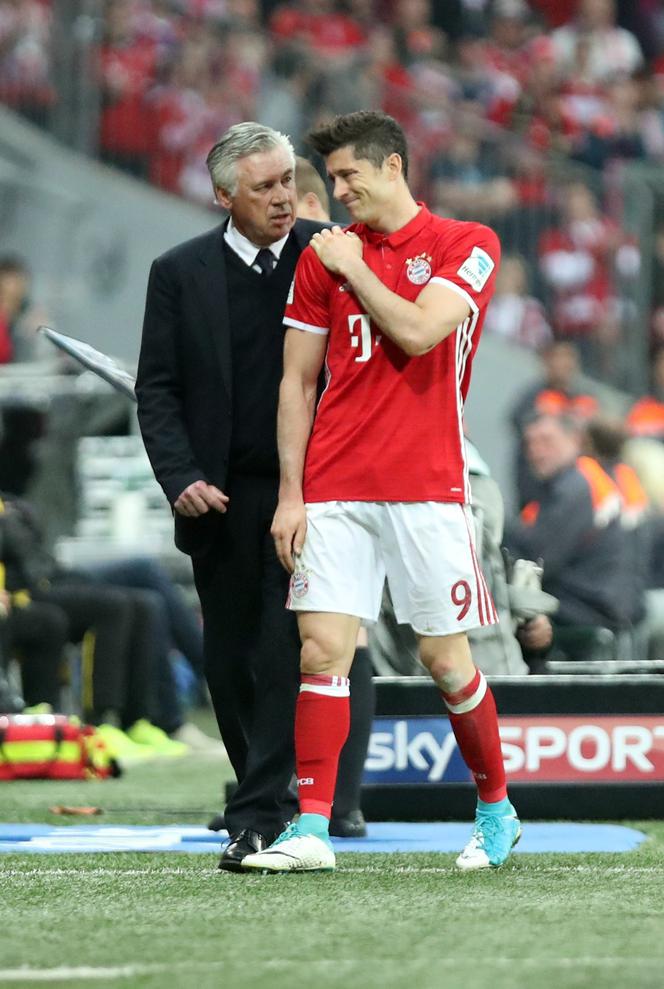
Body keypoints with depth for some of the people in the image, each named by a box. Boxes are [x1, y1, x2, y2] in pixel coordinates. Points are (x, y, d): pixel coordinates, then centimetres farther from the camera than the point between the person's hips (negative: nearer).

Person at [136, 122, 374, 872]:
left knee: (287, 652, -11)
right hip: (222, 499, 2)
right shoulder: (180, 273, 4)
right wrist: (180, 480, -8)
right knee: (230, 662, 7)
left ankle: (258, 818, -13)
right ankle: (269, 803, 20)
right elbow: (157, 388, 4)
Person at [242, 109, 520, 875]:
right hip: (334, 489, 3)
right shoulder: (322, 256, 11)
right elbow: (297, 382, 11)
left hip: (426, 487, -3)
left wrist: (353, 267, -4)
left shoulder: (466, 245, 1)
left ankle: (496, 811, 21)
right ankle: (311, 831, -8)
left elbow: (417, 331, -15)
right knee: (322, 648, -8)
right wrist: (290, 494, 4)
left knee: (445, 657, 2)